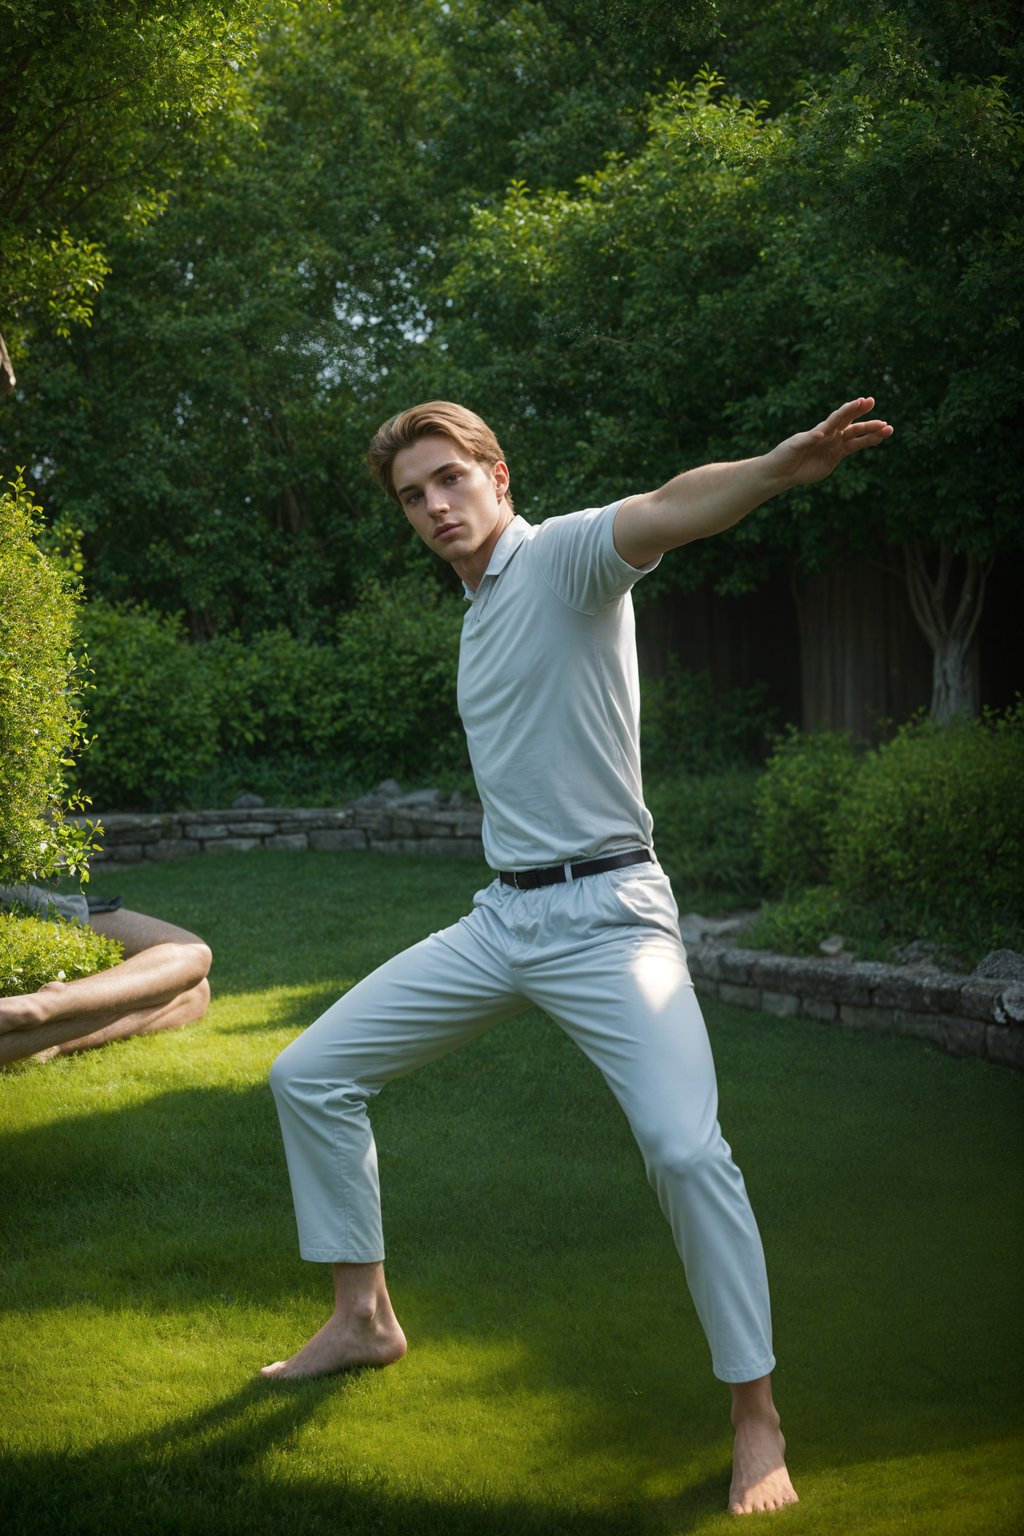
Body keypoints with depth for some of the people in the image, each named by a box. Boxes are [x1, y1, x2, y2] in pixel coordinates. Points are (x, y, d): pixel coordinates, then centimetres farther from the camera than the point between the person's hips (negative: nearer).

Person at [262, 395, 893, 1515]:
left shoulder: (565, 555, -11)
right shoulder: (478, 609, 14)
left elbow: (662, 512, -34)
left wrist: (777, 468, -54)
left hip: (605, 919, -8)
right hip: (500, 920, 9)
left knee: (685, 1148, -25)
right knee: (310, 1075, 10)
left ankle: (756, 1420, -10)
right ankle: (364, 1317, 24)